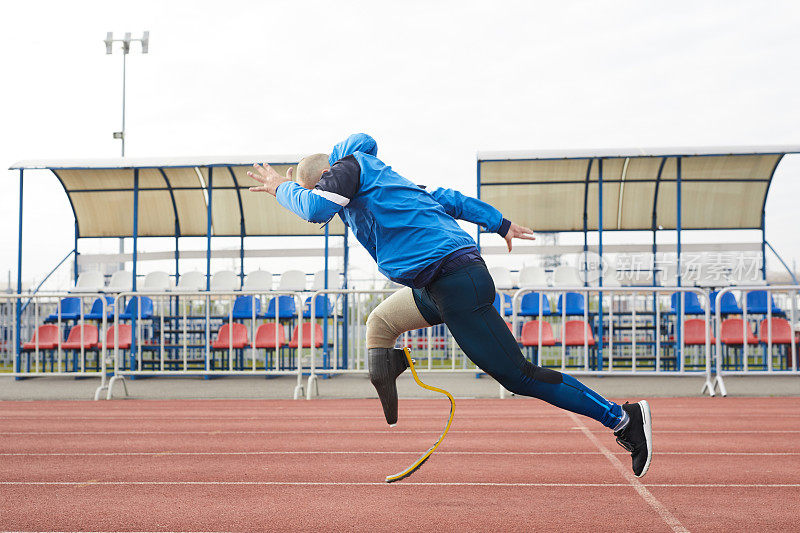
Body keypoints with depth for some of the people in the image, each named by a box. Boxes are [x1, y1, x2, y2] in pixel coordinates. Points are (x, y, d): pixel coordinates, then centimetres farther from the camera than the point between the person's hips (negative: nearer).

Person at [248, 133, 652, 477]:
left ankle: (622, 418, -2)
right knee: (379, 325, 22)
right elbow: (446, 198, 30)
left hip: (456, 281, -10)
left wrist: (281, 188, 1)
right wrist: (501, 224, 34)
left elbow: (316, 208, -17)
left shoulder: (349, 165, 2)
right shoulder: (376, 173, 28)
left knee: (518, 376, -6)